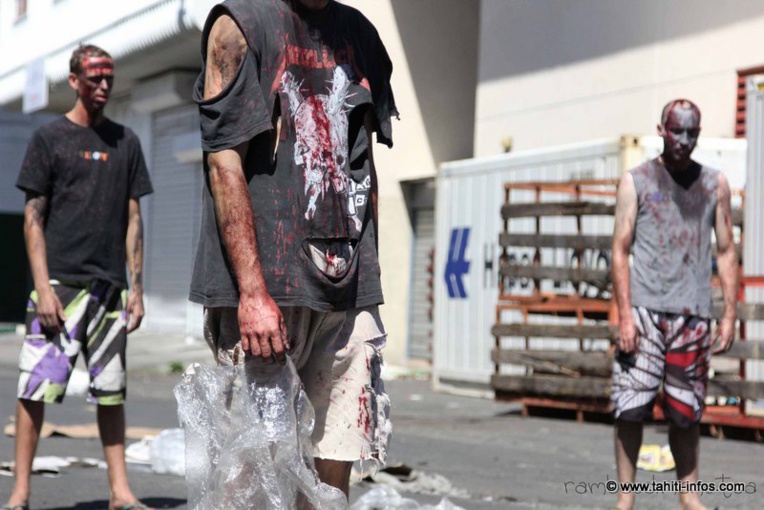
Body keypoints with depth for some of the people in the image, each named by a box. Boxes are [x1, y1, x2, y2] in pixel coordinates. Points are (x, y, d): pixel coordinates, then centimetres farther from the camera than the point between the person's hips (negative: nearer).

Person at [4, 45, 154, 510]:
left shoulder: (125, 141, 13)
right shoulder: (50, 138, 2)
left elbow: (133, 219, 14)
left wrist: (136, 288, 7)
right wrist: (43, 288, -11)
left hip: (110, 286, 4)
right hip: (60, 282, -4)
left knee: (111, 390, 6)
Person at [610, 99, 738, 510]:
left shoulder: (715, 184, 12)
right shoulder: (635, 182, 5)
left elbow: (726, 251, 13)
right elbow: (621, 250, 1)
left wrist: (730, 314, 5)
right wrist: (625, 316, -8)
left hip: (693, 314, 2)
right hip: (644, 309, -2)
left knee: (685, 412, 7)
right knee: (631, 407, -5)